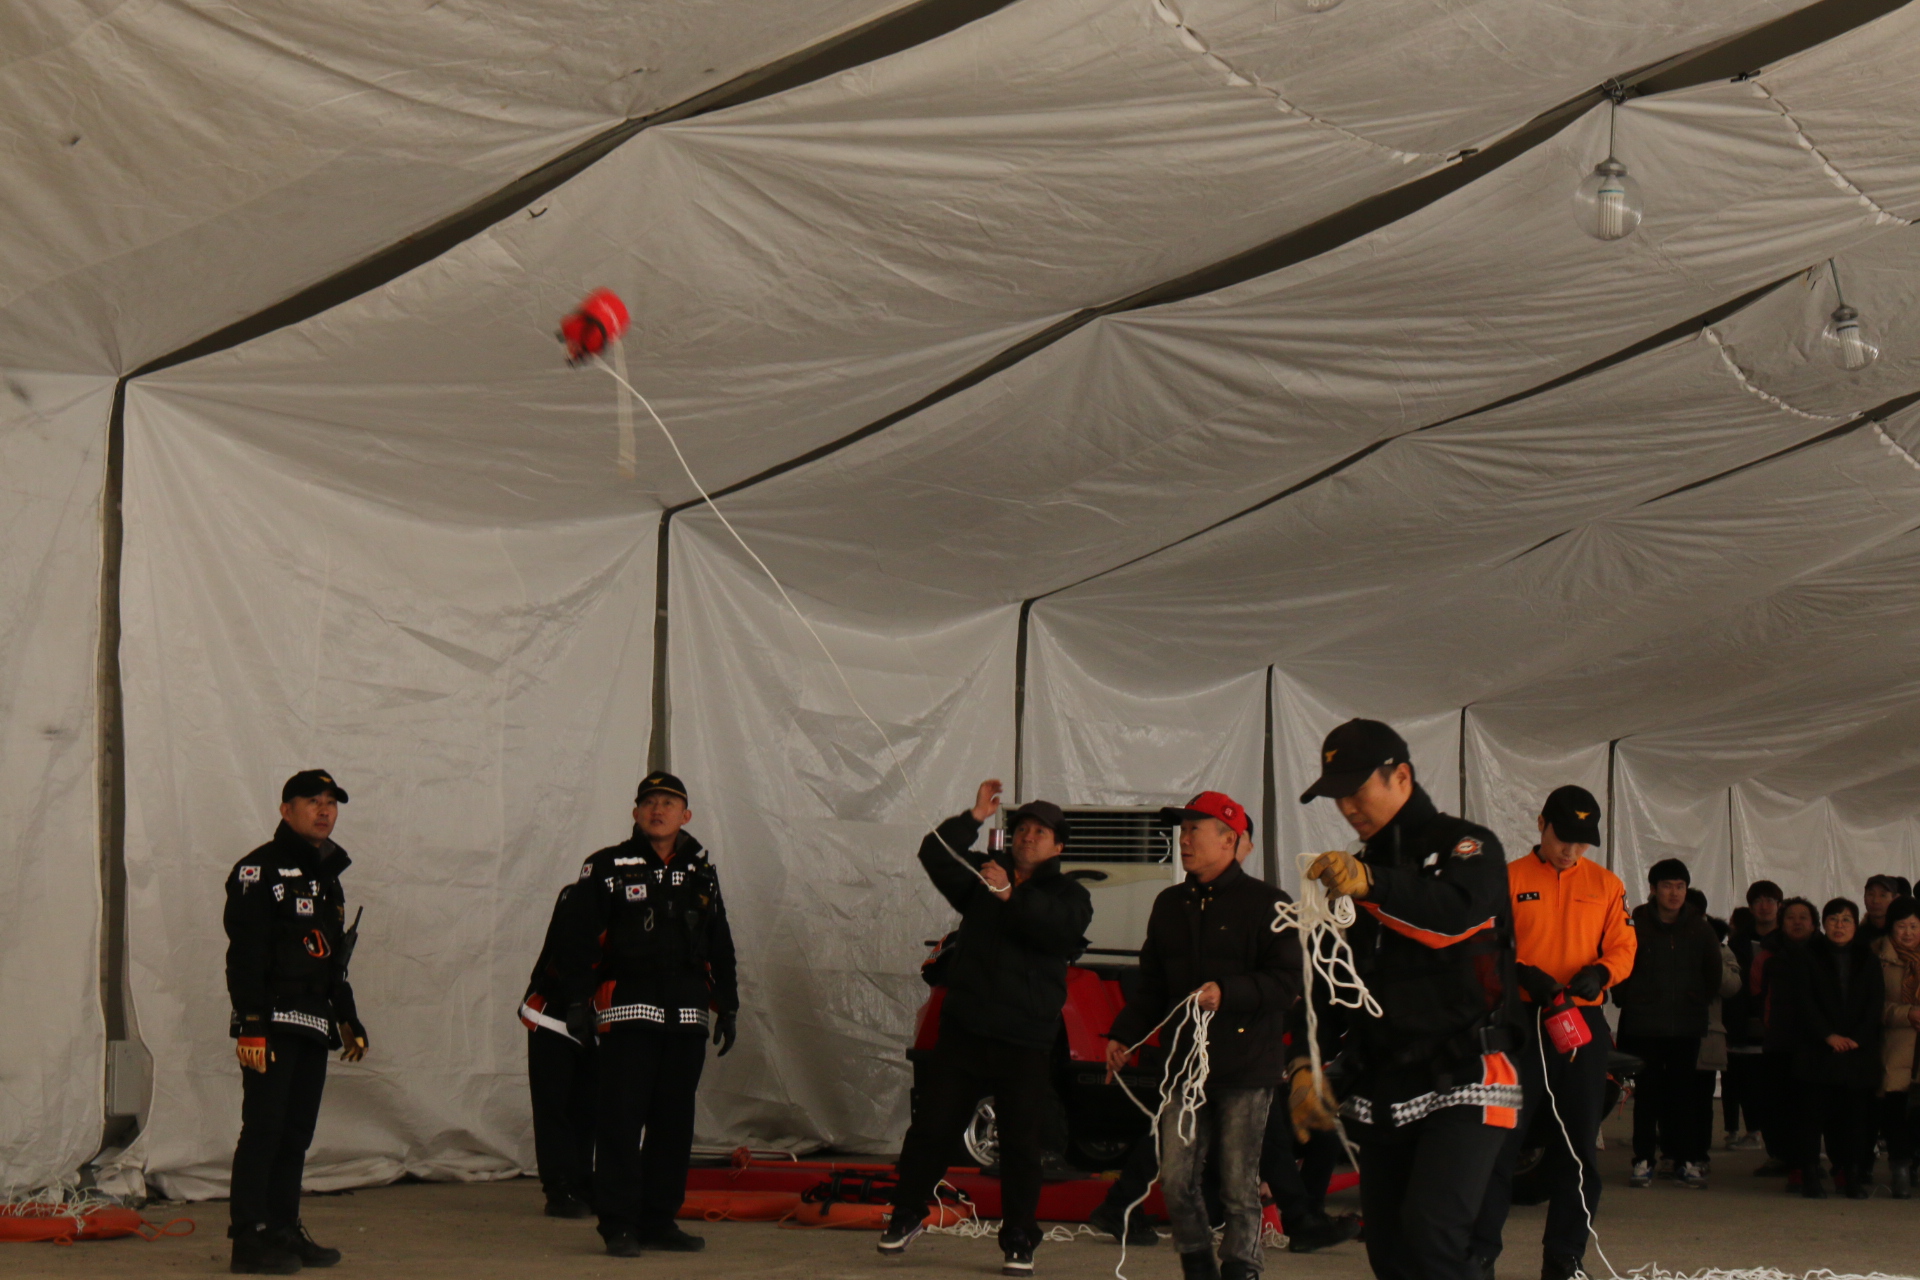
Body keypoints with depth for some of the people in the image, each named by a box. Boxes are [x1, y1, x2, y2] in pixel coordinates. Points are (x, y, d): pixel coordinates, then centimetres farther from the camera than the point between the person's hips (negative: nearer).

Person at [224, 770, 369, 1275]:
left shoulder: (326, 876, 20)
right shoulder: (258, 871, -7)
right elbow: (245, 955, -15)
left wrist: (347, 1018, 24)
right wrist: (251, 1025, -22)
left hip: (313, 1025, 8)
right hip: (272, 1023, -8)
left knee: (297, 1133, 11)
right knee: (264, 1128, -9)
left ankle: (284, 1230, 17)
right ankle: (250, 1238, -7)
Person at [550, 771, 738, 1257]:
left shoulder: (701, 872, 15)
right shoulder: (606, 869, -1)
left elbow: (721, 948, 21)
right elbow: (574, 939, -3)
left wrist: (728, 1006, 18)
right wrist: (576, 1002, -10)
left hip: (687, 1014, 5)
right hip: (628, 1011, -5)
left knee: (674, 1120, 7)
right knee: (620, 1118, -6)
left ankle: (660, 1221, 15)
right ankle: (619, 1225, -1)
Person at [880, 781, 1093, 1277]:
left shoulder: (1068, 895, 5)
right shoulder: (983, 877, 13)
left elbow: (1060, 927, -16)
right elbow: (934, 853, -2)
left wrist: (1013, 897, -27)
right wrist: (975, 817, -11)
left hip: (1025, 1040, -2)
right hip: (964, 1028, 2)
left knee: (1020, 1143, 0)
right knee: (932, 1127, 5)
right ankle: (906, 1216, 22)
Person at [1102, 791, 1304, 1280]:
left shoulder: (1264, 903, -3)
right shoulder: (1170, 905, 17)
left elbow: (1287, 982, -10)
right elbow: (1152, 986, 22)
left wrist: (1227, 993, -22)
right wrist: (1124, 1035, 9)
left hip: (1247, 1070, -5)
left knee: (1239, 1185, -2)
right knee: (1175, 1179, 1)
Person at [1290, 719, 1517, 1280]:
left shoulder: (1466, 846, -1)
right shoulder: (1355, 872, 20)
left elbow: (1458, 911, -25)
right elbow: (1329, 987, 22)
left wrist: (1373, 886, -42)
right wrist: (1306, 1066, 6)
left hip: (1463, 1085, -7)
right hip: (1381, 1095, 7)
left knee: (1430, 1234, -22)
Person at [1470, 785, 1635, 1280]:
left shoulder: (1606, 885, 11)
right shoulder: (1509, 878, 2)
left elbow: (1623, 946, 8)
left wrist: (1600, 972, -13)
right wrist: (1523, 976, -18)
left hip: (1584, 1022, 3)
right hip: (1521, 1019, -3)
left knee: (1579, 1146, 6)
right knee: (1501, 1138, -6)